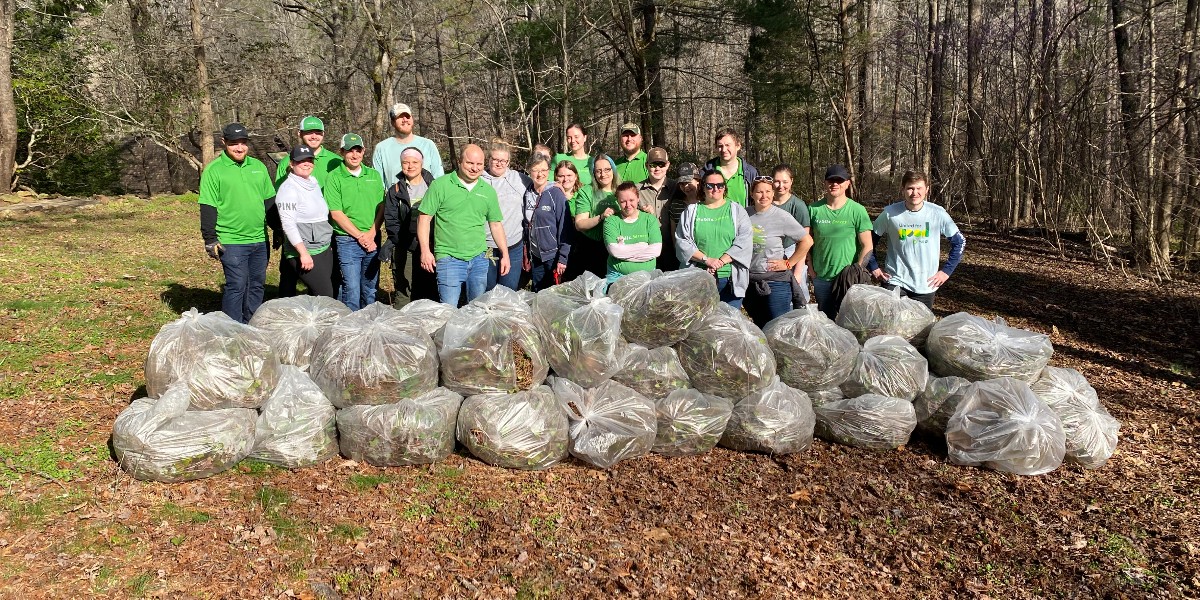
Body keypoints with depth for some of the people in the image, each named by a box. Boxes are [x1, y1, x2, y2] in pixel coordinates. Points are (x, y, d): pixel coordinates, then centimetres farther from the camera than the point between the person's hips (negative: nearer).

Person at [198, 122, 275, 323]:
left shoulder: (258, 166, 12)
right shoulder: (214, 170, -4)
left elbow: (270, 201, 19)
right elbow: (207, 208, -5)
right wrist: (210, 239, -9)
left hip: (260, 240, 6)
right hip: (231, 242, -6)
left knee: (257, 284, 11)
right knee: (236, 285, -7)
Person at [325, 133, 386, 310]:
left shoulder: (374, 175, 11)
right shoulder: (334, 178, -2)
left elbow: (381, 208, 8)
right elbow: (336, 214, -7)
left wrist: (371, 234, -5)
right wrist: (360, 236, -10)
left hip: (373, 240, 4)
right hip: (347, 241, -4)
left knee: (370, 291, 10)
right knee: (351, 290, -7)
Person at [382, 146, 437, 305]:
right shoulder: (395, 191, 8)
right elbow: (391, 222, 0)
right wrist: (412, 244, -14)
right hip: (404, 250, -1)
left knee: (431, 292, 2)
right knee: (403, 293, -3)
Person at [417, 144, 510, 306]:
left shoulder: (488, 191, 10)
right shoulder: (440, 185, -4)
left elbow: (496, 225, 16)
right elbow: (424, 218, -4)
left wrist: (505, 254, 11)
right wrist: (425, 251, -11)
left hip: (479, 258, 4)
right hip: (449, 258, -4)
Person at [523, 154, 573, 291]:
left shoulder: (556, 193, -10)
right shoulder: (528, 194, 6)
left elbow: (565, 227, -11)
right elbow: (526, 226, 13)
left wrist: (563, 258, -14)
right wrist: (526, 255, 11)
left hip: (553, 255, -5)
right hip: (535, 256, 5)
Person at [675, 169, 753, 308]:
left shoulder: (736, 210, 9)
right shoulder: (691, 211, 10)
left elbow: (744, 241, -2)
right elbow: (682, 242, 1)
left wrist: (721, 262, -13)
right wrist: (706, 259, -12)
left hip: (730, 278, 0)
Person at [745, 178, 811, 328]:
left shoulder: (781, 216, -10)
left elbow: (807, 241, -9)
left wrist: (788, 264, -8)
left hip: (776, 282, -5)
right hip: (750, 281, 5)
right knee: (758, 327, 17)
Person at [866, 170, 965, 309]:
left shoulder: (937, 214, -5)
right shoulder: (890, 213, -5)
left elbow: (959, 241, 6)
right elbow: (869, 239, 6)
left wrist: (946, 271, 2)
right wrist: (873, 267, 2)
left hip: (926, 286, 1)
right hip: (895, 282, -1)